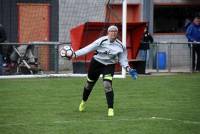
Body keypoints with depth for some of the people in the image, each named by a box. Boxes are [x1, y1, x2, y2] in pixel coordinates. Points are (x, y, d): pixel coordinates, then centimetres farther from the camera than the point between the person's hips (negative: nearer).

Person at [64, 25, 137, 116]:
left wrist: (128, 68, -12)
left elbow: (122, 60, 3)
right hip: (96, 63, 0)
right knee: (89, 84, 15)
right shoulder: (102, 41, -17)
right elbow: (88, 48, -17)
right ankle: (83, 102, 45)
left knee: (107, 85, -22)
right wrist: (75, 54, -23)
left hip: (109, 66, 0)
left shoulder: (120, 46, -7)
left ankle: (110, 109, -16)